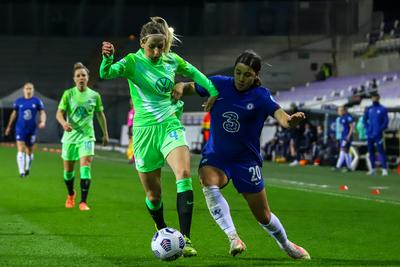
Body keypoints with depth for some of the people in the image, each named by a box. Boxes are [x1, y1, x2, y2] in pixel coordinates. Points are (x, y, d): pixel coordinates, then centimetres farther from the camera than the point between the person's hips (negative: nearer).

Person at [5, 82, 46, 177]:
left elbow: (42, 113, 1)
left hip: (32, 129, 0)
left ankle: (27, 168, 35)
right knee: (21, 150, -13)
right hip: (20, 129, 0)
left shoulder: (37, 101, 0)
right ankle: (21, 171, -14)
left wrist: (43, 122, -20)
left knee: (29, 151, 10)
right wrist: (9, 127, 17)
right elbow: (14, 114, 13)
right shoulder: (18, 101, 3)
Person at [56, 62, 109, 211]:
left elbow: (100, 115, 14)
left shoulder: (94, 95, 2)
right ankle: (71, 195, 39)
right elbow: (59, 113, -8)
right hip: (70, 136, 1)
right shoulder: (68, 94, -2)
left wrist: (105, 134, 19)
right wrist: (64, 123, -29)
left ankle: (83, 202, -17)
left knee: (85, 168, -18)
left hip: (87, 136, -1)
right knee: (68, 170, 11)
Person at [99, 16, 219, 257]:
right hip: (145, 130, -2)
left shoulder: (171, 60, 3)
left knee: (184, 174, -24)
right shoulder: (133, 62, -8)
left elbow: (193, 72, 23)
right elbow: (106, 74, -26)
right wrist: (107, 59, -47)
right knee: (153, 194, 6)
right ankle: (163, 231, 35)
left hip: (170, 124, 2)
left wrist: (213, 91, 12)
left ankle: (185, 238, -26)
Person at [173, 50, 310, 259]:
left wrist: (291, 120, -51)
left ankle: (287, 246, 36)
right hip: (215, 155, 1)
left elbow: (281, 117, -27)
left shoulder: (261, 96, -11)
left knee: (263, 216, 6)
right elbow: (188, 87, 1)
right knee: (209, 185, -34)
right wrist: (179, 88, -24)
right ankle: (233, 237, -28)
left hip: (245, 159, -1)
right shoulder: (219, 84, -5)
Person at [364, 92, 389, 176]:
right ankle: (373, 169, 15)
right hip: (369, 134, 5)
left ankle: (384, 169, -14)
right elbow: (365, 119, 19)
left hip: (378, 134, -5)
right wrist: (367, 128, 4)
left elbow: (386, 121, -5)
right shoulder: (369, 109, 12)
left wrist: (380, 130, -13)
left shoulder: (383, 109, -1)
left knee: (381, 150, -11)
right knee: (371, 151, 8)